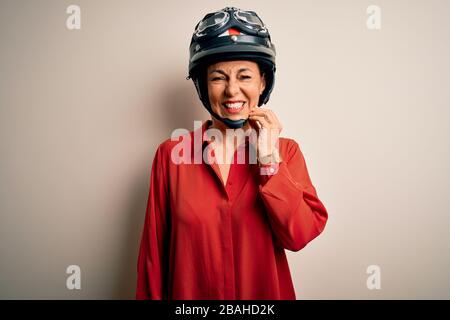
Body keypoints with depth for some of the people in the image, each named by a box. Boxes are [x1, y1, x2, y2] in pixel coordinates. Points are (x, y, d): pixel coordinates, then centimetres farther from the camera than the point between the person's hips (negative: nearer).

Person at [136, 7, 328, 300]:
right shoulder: (171, 154, -11)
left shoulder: (286, 151, -7)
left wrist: (269, 159, -22)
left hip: (266, 292, 1)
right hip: (189, 293, 0)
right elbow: (154, 248, -7)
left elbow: (300, 236, -17)